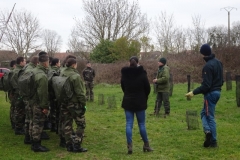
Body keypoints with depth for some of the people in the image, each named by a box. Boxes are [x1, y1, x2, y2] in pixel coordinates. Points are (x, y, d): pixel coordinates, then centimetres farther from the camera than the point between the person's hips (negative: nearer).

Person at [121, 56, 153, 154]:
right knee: (141, 124, 8)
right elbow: (147, 88, -2)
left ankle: (129, 146, -2)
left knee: (129, 124, 3)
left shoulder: (124, 74, -1)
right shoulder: (142, 73, -9)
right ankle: (146, 145, 17)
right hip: (140, 103, -2)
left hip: (128, 102, 2)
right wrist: (144, 98, 15)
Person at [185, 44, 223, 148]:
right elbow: (221, 79, 15)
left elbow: (206, 85, -23)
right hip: (217, 91, 9)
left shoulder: (208, 66, -20)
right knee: (204, 112, 16)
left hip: (210, 93, -9)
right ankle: (208, 131, 6)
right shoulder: (218, 62, 8)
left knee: (210, 116, -1)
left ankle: (213, 141, -1)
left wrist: (194, 92, -20)